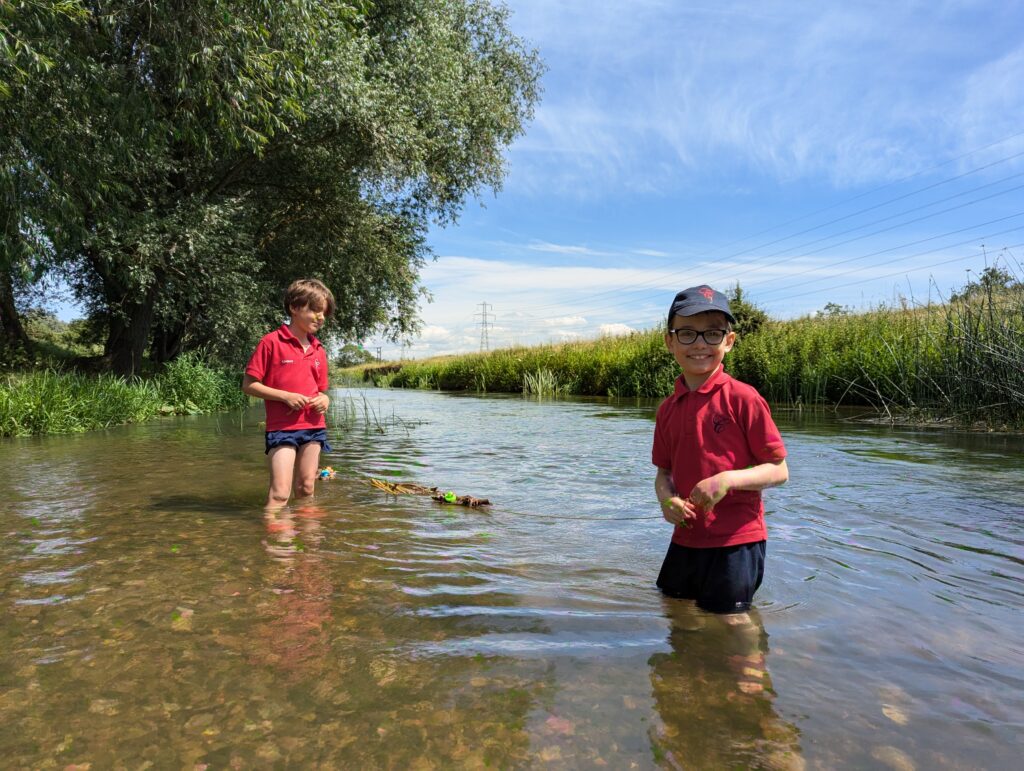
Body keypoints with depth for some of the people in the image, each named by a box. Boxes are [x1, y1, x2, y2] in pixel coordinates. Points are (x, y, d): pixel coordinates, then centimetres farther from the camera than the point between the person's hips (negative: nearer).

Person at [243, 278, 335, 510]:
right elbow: (248, 384, -6)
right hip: (282, 427, -5)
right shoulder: (271, 342, -6)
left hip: (313, 426, 6)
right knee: (280, 493, -9)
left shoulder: (318, 350, 11)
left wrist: (324, 399, -2)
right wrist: (285, 396, -16)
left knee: (306, 488, 14)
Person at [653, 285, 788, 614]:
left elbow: (779, 470, -9)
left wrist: (727, 480, -25)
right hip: (685, 539, 6)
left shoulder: (743, 398, -12)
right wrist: (666, 498, -8)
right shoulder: (668, 408, 5)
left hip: (735, 542, -6)